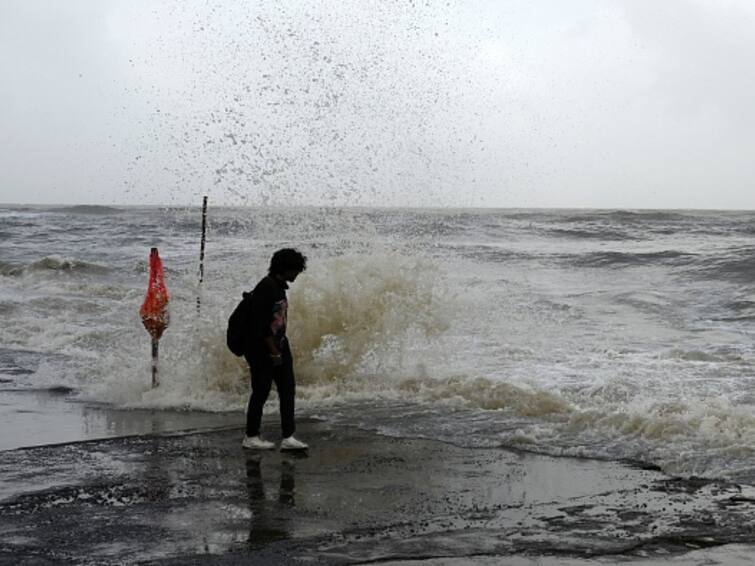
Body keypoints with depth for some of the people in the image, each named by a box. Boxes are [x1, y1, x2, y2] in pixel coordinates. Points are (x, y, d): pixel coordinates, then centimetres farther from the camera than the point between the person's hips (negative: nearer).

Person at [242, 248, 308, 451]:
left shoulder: (280, 286, 10)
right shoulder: (266, 288, -19)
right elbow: (260, 324, -22)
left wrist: (280, 349, 16)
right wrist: (274, 352, -18)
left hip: (279, 347, 9)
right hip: (262, 350, -9)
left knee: (288, 390, 3)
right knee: (261, 392, 2)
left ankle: (288, 437, 3)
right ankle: (251, 436, 15)